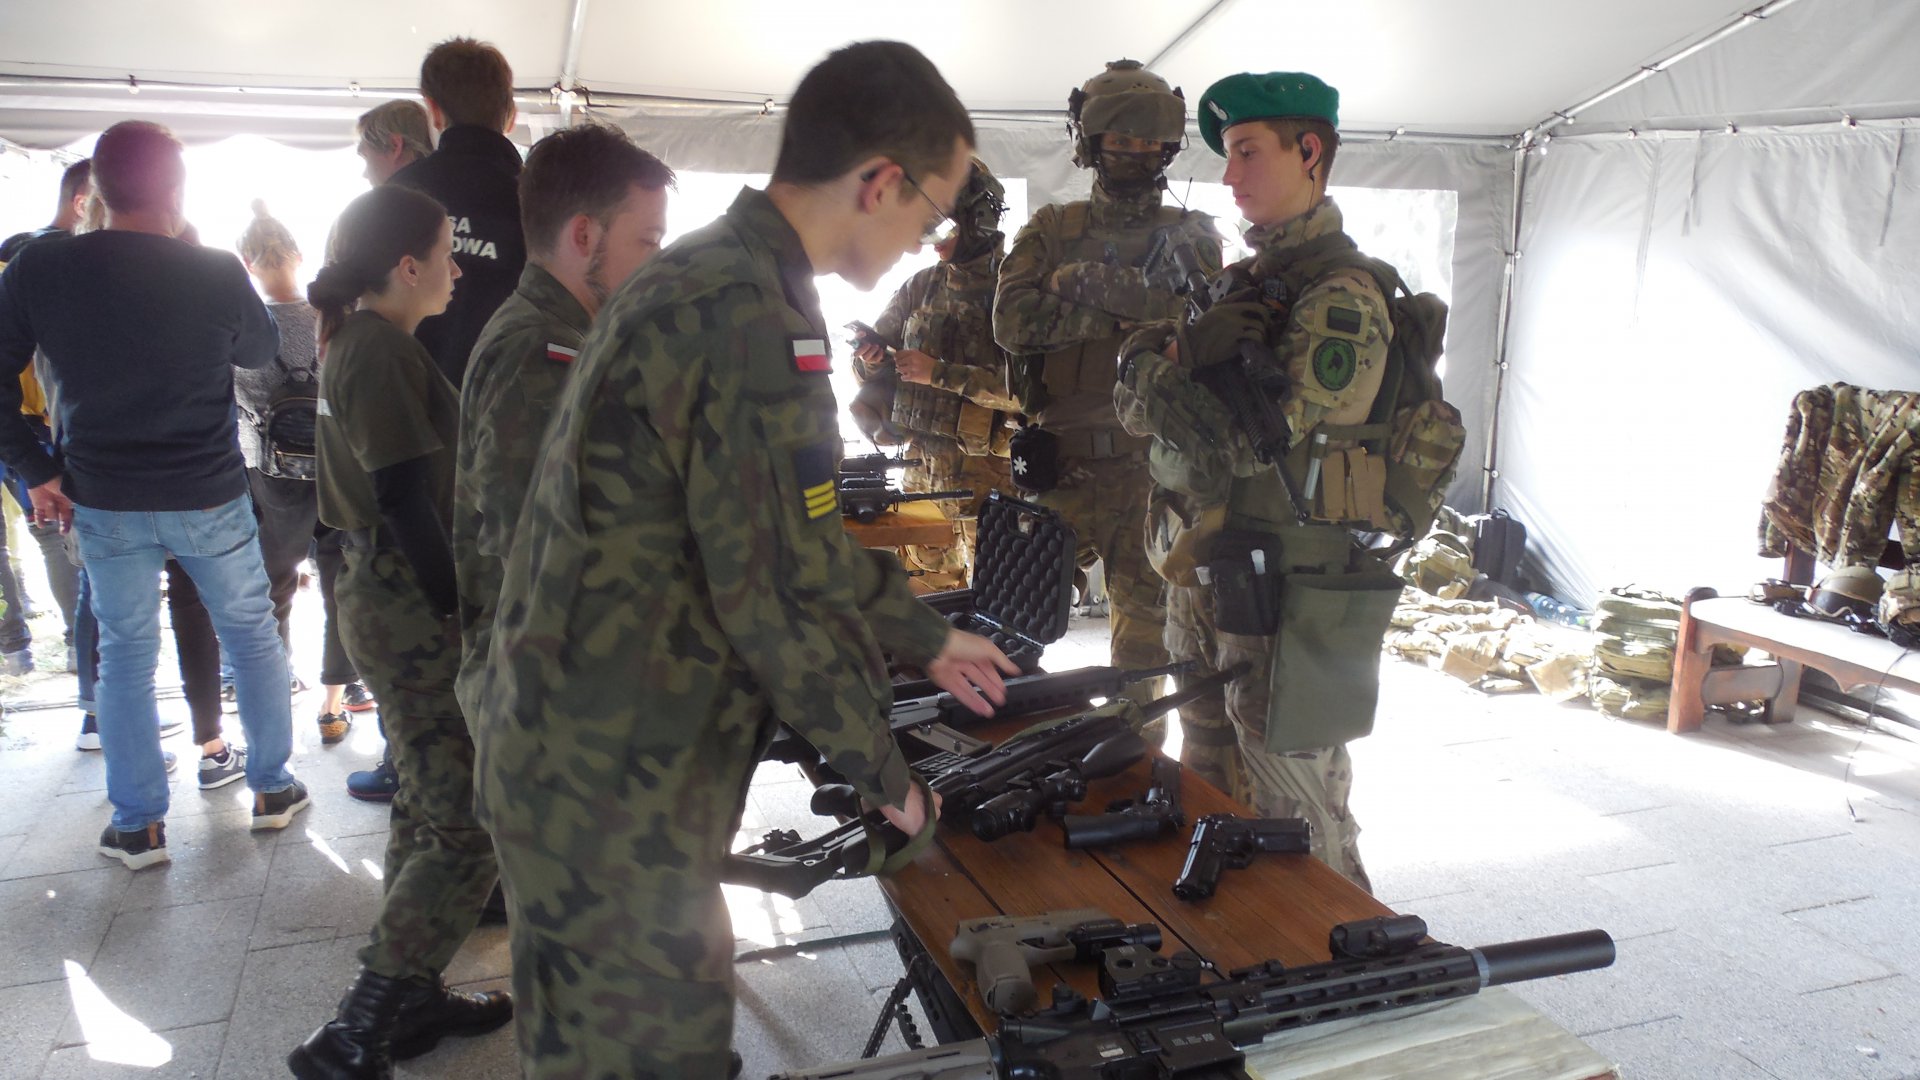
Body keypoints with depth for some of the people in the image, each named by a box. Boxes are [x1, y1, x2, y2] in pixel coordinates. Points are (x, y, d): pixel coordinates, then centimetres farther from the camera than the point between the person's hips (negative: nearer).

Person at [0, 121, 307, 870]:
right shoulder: (216, 274, -12)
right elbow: (262, 351, 7)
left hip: (104, 501, 2)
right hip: (209, 497, -1)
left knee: (124, 655, 12)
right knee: (252, 636, 15)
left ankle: (137, 825, 16)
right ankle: (272, 788, 23)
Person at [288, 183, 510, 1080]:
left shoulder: (353, 340, 14)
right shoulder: (382, 349, -17)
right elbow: (408, 502, -22)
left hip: (383, 591, 11)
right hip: (412, 608, -11)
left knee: (426, 804, 19)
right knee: (466, 825, -7)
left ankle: (412, 999, 30)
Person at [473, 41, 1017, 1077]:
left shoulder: (696, 277, 9)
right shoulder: (754, 316, -23)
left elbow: (794, 527, 16)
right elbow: (777, 584, -22)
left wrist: (926, 637, 21)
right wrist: (881, 768, -7)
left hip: (559, 747, 10)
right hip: (614, 786, -10)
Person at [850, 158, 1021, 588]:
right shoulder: (922, 286, 9)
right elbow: (866, 371, 12)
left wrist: (939, 373, -21)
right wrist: (870, 358, -12)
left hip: (984, 472, -6)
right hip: (920, 467, 6)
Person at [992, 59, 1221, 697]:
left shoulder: (1192, 236, 9)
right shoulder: (1051, 230, 9)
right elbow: (1013, 319, -8)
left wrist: (1091, 281, -16)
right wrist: (1139, 306, -13)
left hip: (1154, 459, 1)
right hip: (1063, 457, 0)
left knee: (1145, 613, 10)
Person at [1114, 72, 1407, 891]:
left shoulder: (1341, 300, -15)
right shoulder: (1243, 280, 12)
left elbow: (1241, 444, -23)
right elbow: (1133, 400, 6)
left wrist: (1164, 363, -10)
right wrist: (1185, 354, -14)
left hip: (1285, 600, -9)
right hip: (1204, 579, 9)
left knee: (1297, 826, 4)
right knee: (1209, 797, 21)